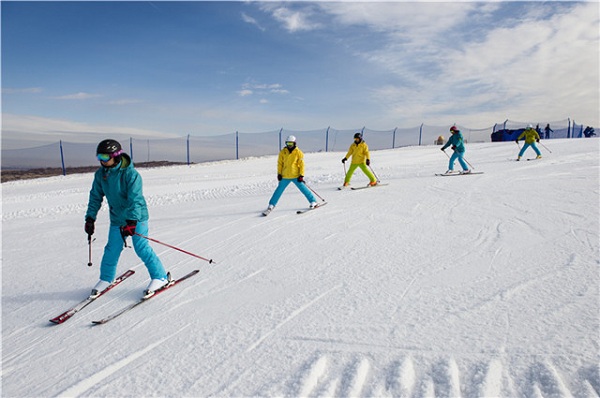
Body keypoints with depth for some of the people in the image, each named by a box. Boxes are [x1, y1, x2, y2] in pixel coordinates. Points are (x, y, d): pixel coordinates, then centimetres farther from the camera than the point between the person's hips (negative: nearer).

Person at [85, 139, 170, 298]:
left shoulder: (130, 174, -22)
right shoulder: (100, 174, -2)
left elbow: (135, 199, -27)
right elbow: (95, 197, 10)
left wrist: (132, 221, -35)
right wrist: (90, 218, 10)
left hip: (137, 217, -6)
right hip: (117, 219, 6)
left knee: (141, 248, -9)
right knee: (112, 249, 11)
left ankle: (161, 277, 5)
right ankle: (106, 278, 34)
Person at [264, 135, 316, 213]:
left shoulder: (298, 153, -5)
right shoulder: (283, 152, 1)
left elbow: (301, 164, -4)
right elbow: (280, 163, 8)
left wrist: (301, 175, -10)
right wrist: (279, 173, 3)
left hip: (296, 176, -2)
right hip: (285, 176, 2)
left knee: (303, 188, -1)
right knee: (279, 190, 8)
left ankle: (313, 201, 11)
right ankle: (271, 204, 18)